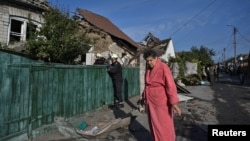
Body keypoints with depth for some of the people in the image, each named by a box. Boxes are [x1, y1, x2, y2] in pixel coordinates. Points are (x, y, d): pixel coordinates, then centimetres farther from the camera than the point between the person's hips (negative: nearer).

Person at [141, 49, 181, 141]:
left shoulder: (163, 68, -15)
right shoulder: (148, 68, 7)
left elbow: (171, 86, -21)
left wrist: (174, 103, -26)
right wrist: (144, 96, 23)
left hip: (161, 102, -7)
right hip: (151, 102, 7)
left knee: (164, 125, 6)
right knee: (154, 124, 17)